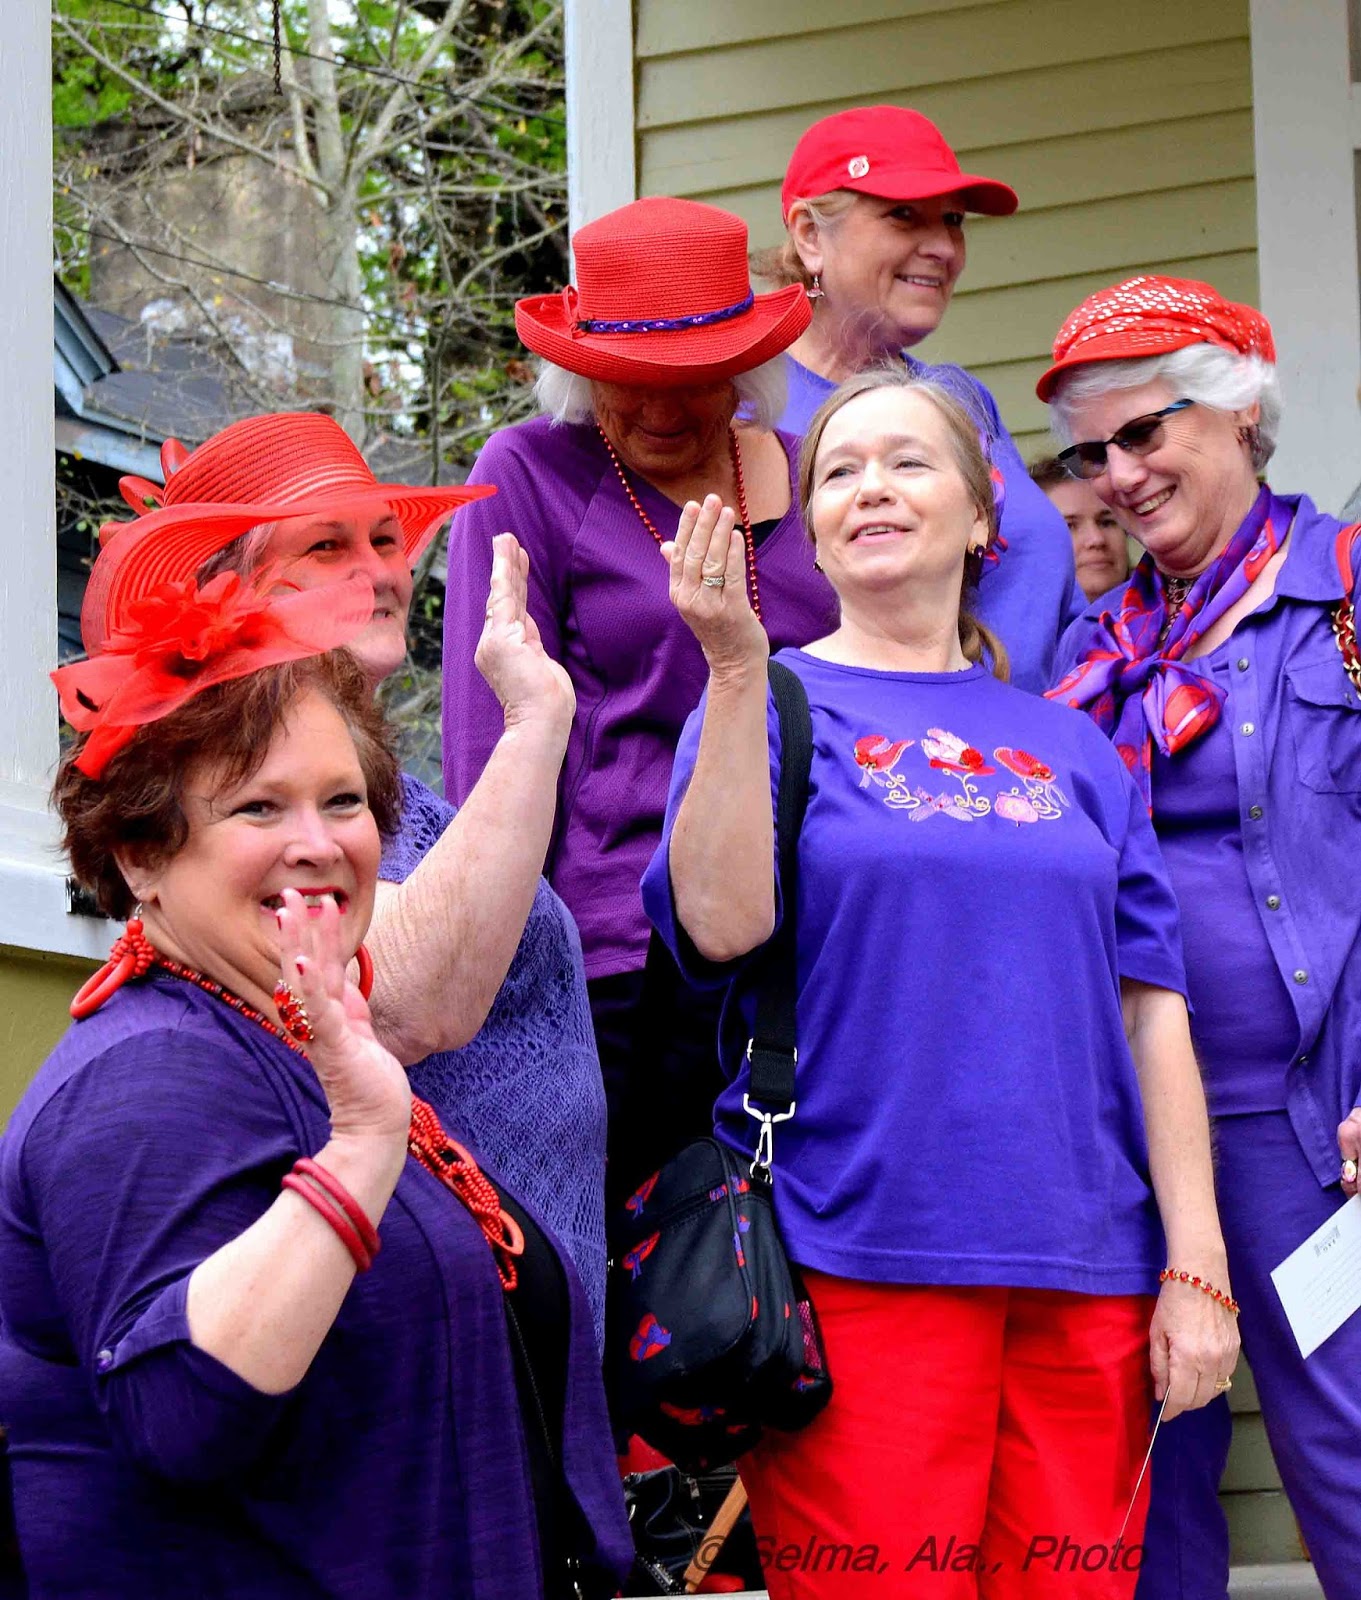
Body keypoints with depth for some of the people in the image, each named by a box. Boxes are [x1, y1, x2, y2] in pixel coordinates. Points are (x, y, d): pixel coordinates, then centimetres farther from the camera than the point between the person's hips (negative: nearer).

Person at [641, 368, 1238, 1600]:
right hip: (860, 1265, -3)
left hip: (1084, 1271, 4)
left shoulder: (1070, 745, 14)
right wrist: (738, 669, -16)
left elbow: (1153, 1010, 11)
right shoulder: (768, 707, 6)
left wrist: (1198, 1269, 4)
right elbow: (721, 924, -12)